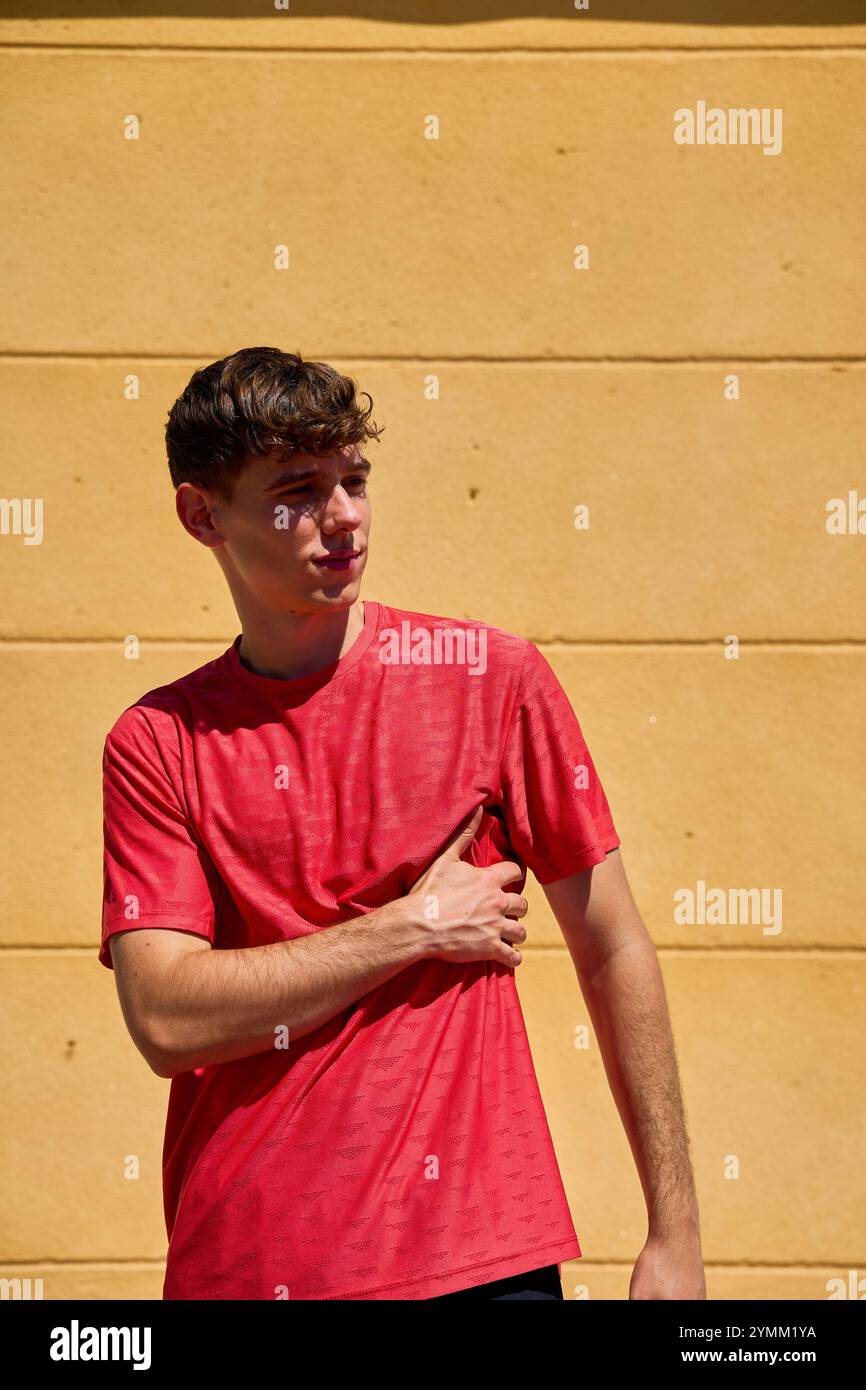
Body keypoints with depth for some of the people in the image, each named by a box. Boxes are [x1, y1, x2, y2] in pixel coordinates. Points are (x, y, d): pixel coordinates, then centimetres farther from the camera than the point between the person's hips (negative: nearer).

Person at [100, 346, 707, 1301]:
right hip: (237, 1263, 1)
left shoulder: (489, 676, 0)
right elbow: (166, 1021, -9)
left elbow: (613, 955, 2)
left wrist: (675, 1237, 0)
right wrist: (416, 928, -10)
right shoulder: (156, 742, 2)